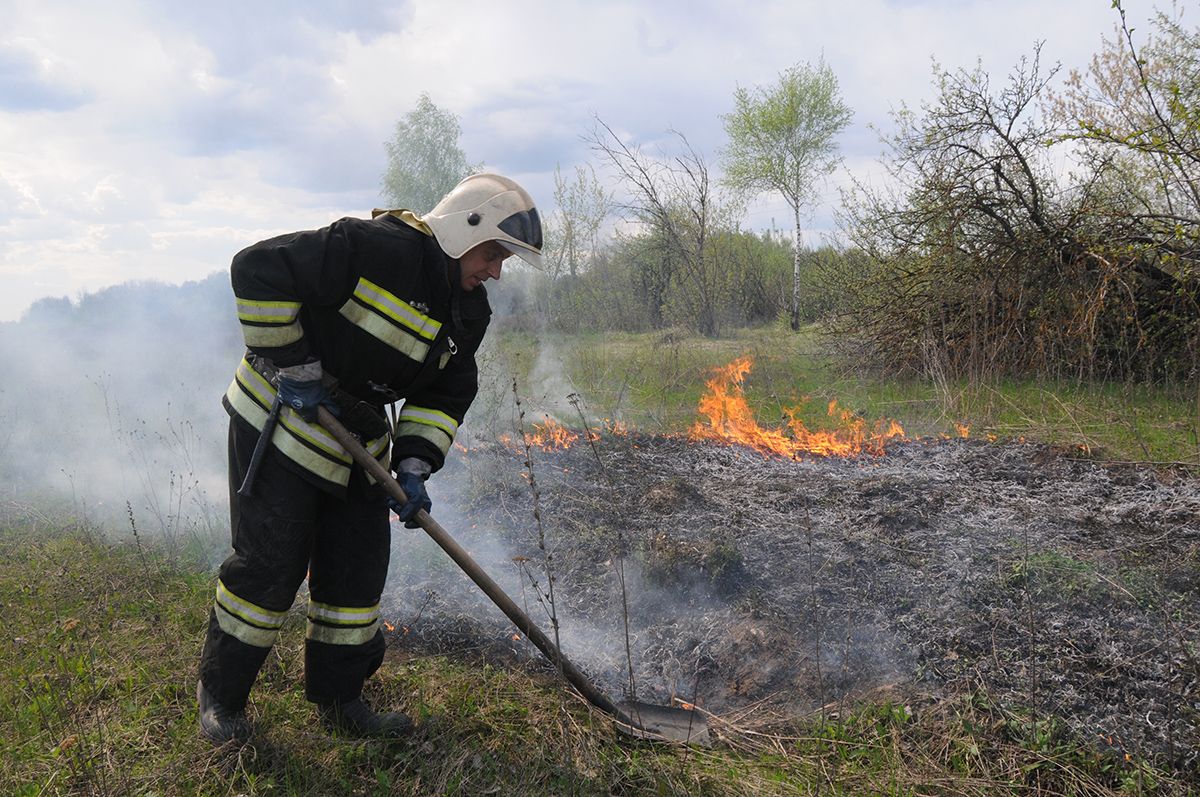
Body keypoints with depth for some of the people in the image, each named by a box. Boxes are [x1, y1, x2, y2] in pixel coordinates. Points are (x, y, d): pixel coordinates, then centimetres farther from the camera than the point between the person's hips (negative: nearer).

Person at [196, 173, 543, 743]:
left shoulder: (468, 311, 2)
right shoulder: (376, 249, -25)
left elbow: (446, 394, 7)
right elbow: (259, 269, -27)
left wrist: (414, 464, -7)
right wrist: (292, 366, -24)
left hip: (357, 440, 8)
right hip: (279, 421, -8)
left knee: (359, 564, 7)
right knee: (270, 562, -4)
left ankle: (339, 699, 23)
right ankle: (219, 693, 19)